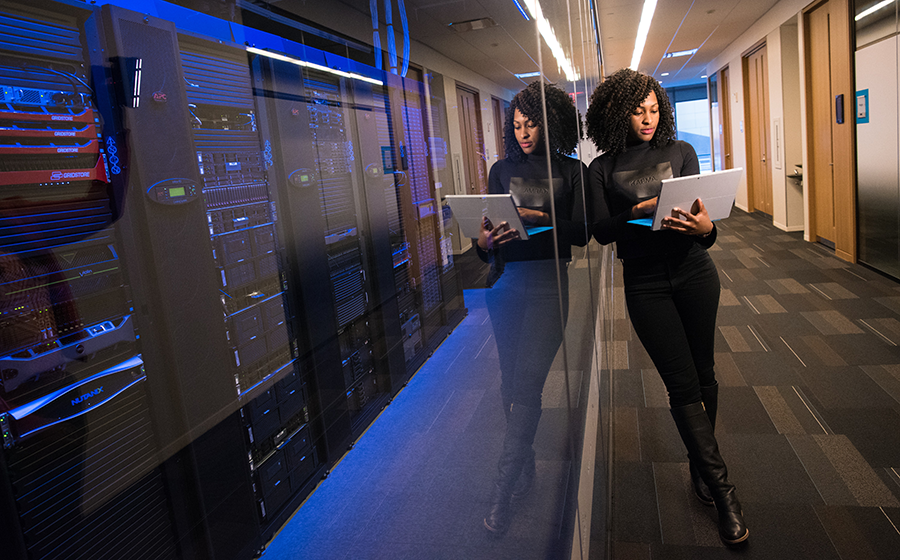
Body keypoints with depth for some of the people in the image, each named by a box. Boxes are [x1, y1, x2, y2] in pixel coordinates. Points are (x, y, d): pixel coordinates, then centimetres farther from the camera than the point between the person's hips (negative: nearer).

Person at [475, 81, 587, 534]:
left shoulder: (572, 171, 6)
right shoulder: (502, 170, 13)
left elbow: (581, 232, -3)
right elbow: (487, 227, 9)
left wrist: (538, 218, -18)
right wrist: (484, 241, -14)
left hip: (547, 283, -3)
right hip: (505, 283, 4)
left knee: (526, 384, -9)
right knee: (512, 382, 8)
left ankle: (503, 492, -1)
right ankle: (526, 467, 26)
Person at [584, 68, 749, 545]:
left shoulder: (681, 152, 4)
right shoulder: (603, 169, 1)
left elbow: (702, 215, -1)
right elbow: (600, 230, -7)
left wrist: (705, 227, -24)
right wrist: (638, 212, -24)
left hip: (694, 273, 2)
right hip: (645, 283, -2)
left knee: (702, 374, 9)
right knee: (682, 384, -3)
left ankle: (701, 464, 30)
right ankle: (723, 491, 5)